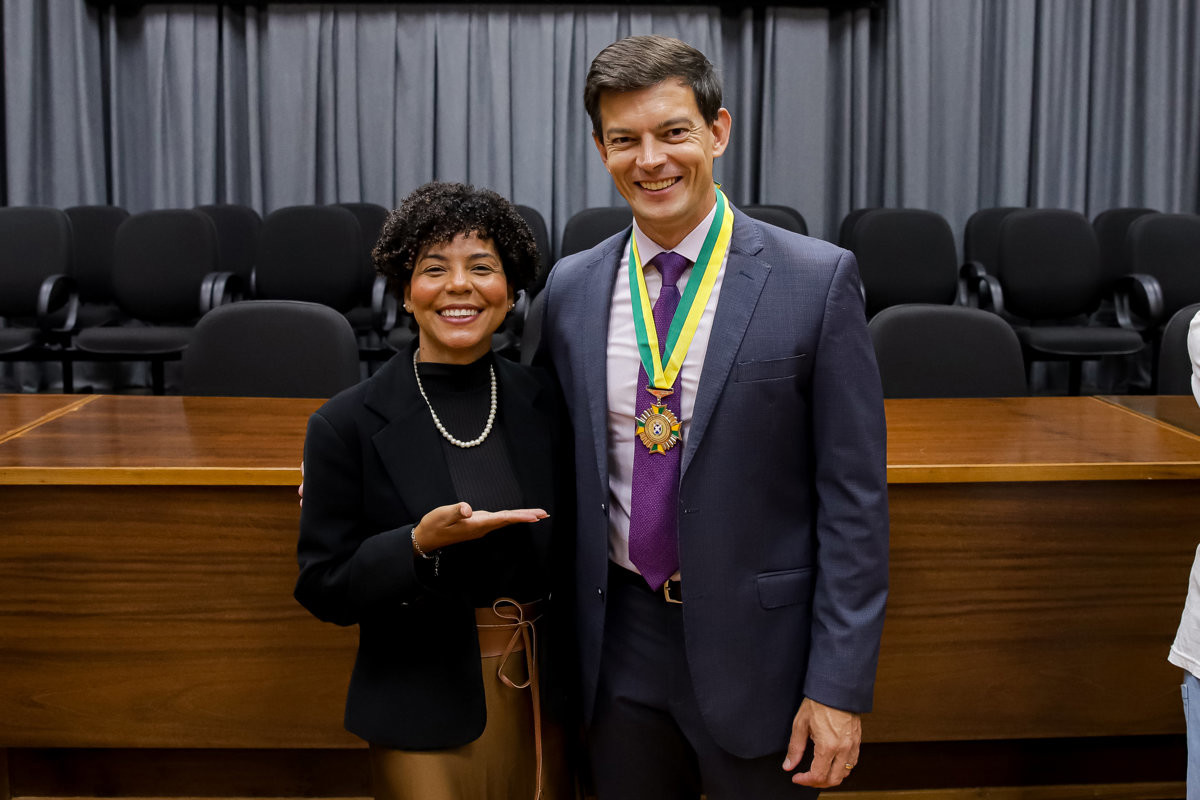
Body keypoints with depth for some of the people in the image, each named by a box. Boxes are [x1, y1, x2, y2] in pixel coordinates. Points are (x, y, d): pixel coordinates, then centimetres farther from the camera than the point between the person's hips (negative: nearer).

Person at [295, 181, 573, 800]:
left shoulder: (543, 401, -1)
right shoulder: (348, 424, -10)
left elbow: (568, 549, 8)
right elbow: (322, 590, -9)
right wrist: (421, 545, -24)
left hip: (542, 700, 4)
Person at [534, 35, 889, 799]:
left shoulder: (818, 279, -10)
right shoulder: (572, 287, 2)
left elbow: (854, 496, -10)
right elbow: (561, 470, 9)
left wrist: (840, 684, -12)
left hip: (759, 646, -3)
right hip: (621, 644, 4)